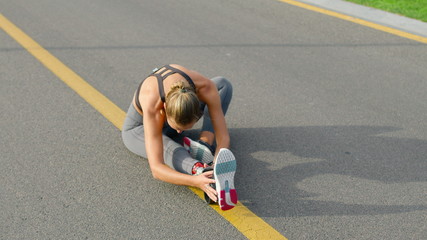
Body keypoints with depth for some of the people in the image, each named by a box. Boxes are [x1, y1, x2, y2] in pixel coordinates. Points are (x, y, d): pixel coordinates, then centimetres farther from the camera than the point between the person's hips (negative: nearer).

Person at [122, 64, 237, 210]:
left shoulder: (206, 88, -37)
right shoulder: (153, 107, -45)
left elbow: (223, 137, -32)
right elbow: (156, 169, -48)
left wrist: (218, 164, -52)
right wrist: (195, 181, -65)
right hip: (140, 129, -4)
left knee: (223, 84, -14)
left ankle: (204, 144, -29)